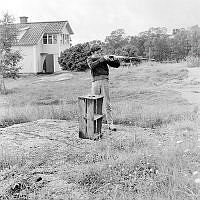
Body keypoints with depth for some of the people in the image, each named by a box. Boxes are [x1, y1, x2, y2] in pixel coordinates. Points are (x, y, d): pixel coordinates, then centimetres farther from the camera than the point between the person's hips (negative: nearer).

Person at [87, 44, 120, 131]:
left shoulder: (105, 58, 9)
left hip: (105, 81, 0)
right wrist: (102, 59, -21)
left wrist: (113, 60, -13)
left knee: (107, 104, 0)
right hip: (95, 82, 0)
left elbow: (117, 65, 8)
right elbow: (92, 65, -16)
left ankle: (110, 123, 3)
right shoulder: (90, 59, 7)